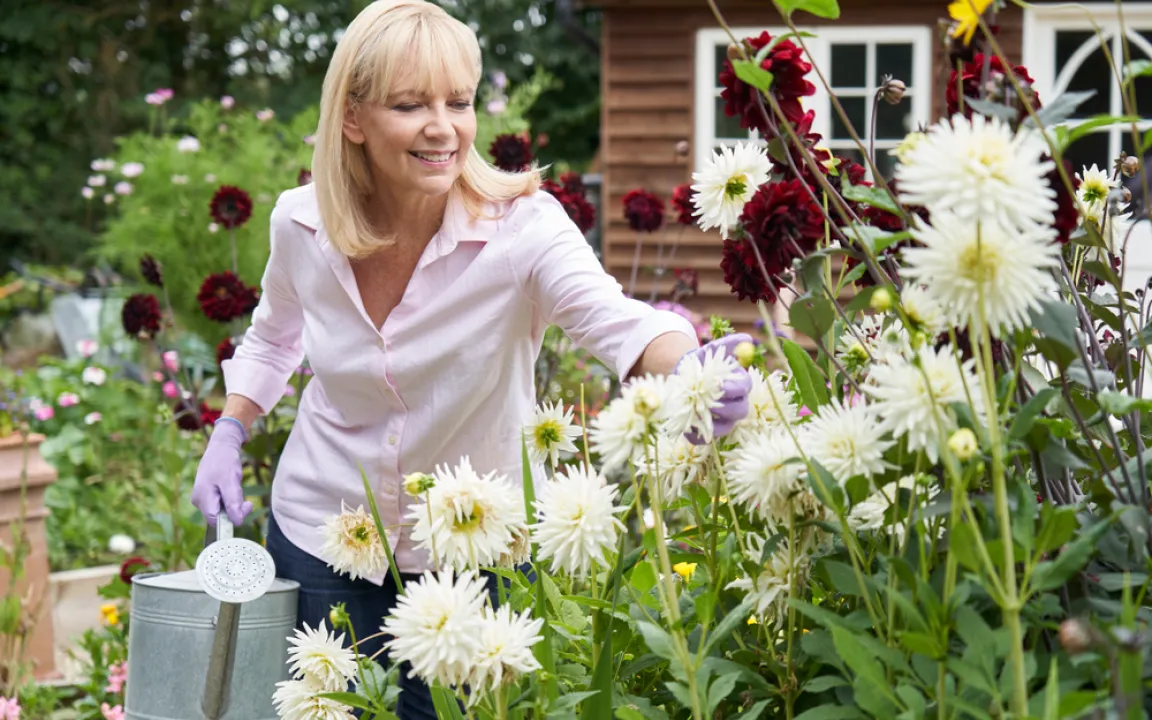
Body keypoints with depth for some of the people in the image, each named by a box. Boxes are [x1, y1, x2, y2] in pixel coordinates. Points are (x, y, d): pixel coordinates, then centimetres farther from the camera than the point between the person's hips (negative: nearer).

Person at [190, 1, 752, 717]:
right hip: (322, 535, 2)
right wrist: (229, 435, 1)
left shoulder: (521, 226, -22)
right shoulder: (301, 224, -10)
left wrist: (688, 370, -61)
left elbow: (614, 320, -40)